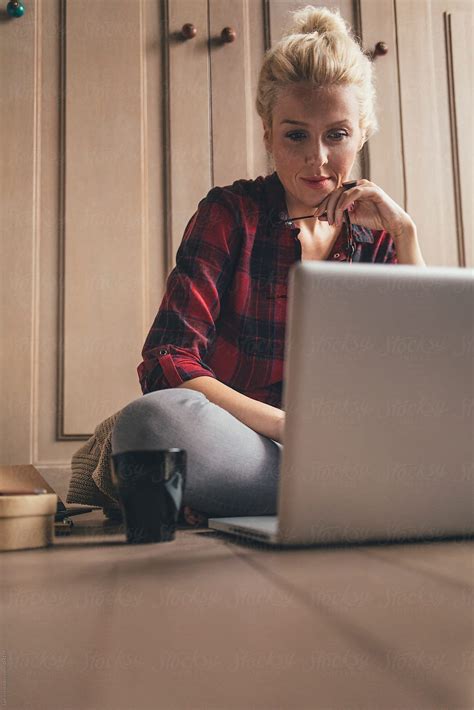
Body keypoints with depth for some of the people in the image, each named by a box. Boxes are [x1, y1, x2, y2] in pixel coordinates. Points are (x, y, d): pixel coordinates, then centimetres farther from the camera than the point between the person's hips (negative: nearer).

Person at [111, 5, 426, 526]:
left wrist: (405, 232, -4)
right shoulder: (231, 214, -2)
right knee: (150, 421, -35)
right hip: (237, 444, -2)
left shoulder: (375, 232, 9)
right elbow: (167, 366, -13)